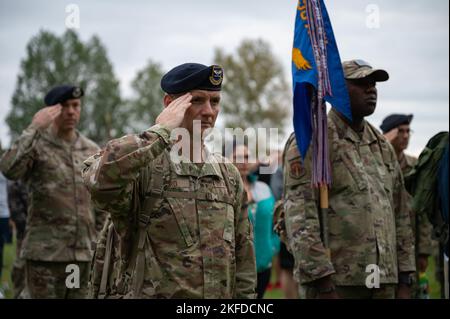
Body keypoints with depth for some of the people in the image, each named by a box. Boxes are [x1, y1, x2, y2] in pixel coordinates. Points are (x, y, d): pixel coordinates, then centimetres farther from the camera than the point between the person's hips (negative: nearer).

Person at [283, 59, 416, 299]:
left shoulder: (382, 146, 16)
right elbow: (299, 215, -13)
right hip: (333, 281, -6)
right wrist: (324, 286, -19)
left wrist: (404, 281, 12)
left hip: (383, 283, 6)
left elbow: (400, 213, 18)